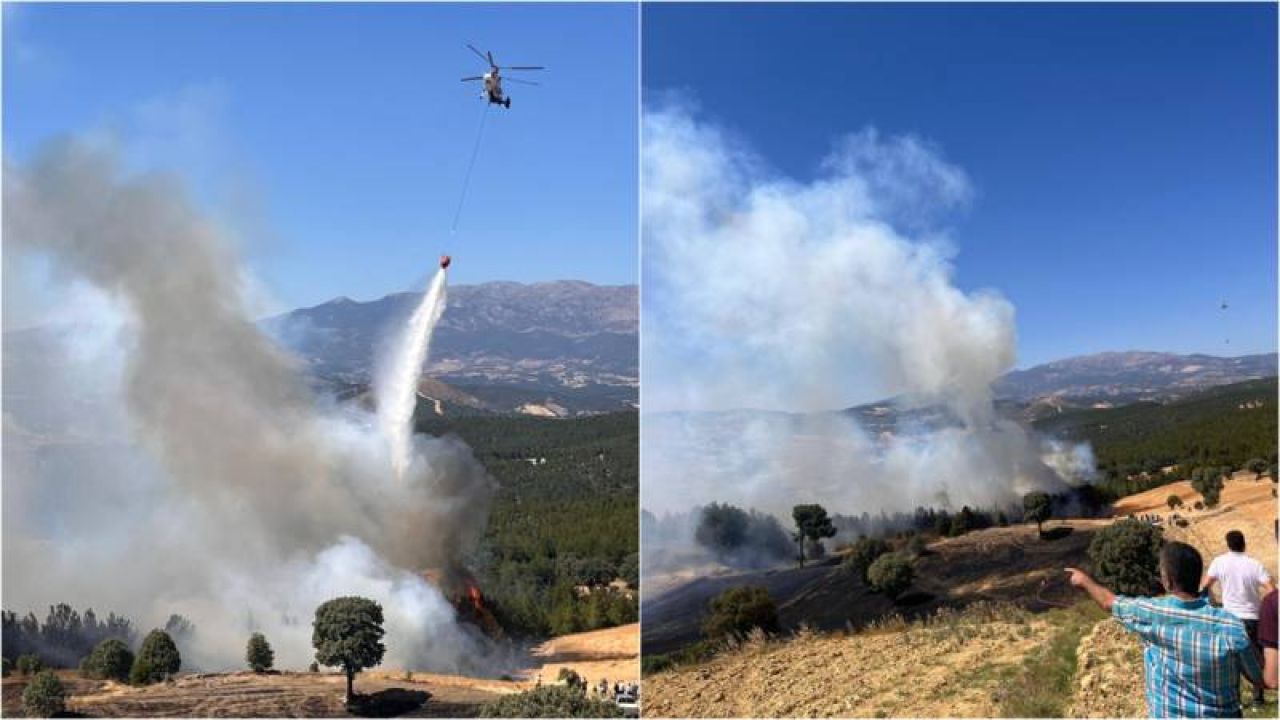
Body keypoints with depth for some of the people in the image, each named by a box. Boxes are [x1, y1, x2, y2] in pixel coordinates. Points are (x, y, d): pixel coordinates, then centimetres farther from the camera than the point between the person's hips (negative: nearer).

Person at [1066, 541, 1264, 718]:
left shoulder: (1150, 613, -16)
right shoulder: (1231, 627, -18)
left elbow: (1108, 601, 5)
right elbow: (1259, 680, -3)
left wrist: (1085, 580, 25)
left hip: (1168, 714, -1)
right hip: (1221, 714, 1)